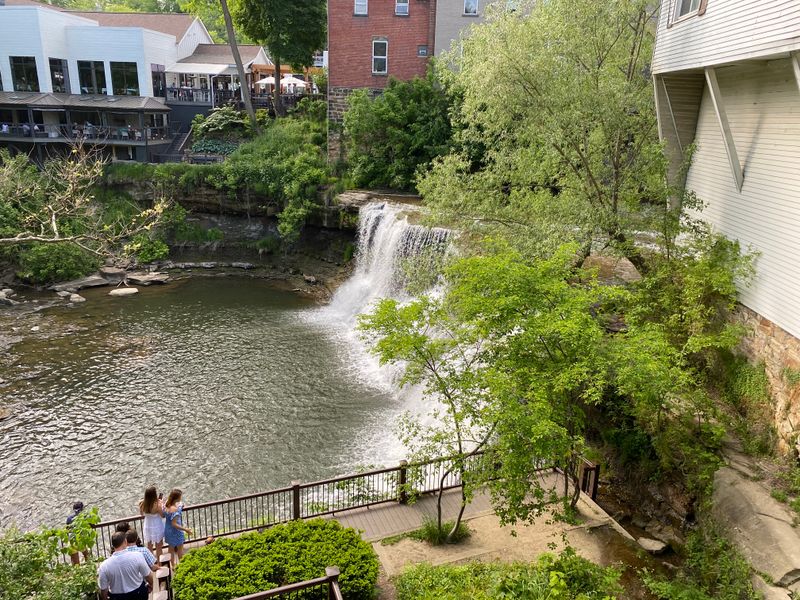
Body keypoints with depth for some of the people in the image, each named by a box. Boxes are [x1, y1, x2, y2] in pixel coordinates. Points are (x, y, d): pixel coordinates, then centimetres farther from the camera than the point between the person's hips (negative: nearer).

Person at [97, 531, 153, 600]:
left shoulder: (104, 566, -21)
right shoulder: (137, 556, -24)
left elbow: (103, 590, -11)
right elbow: (148, 576, -13)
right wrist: (150, 585, 9)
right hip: (139, 594, -1)